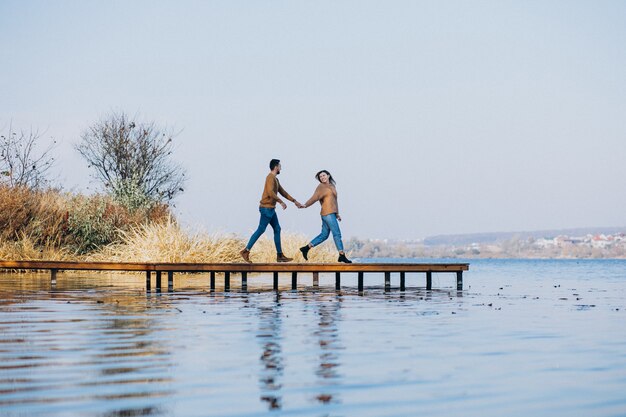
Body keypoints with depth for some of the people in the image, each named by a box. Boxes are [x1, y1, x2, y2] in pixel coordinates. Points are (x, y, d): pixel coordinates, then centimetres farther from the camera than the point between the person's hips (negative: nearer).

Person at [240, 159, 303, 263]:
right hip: (267, 208, -10)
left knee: (277, 229, 8)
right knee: (260, 230, -9)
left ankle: (280, 256, 9)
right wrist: (281, 202, -24)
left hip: (271, 209, 10)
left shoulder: (275, 179, 18)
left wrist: (294, 201, 23)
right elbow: (270, 192, -27)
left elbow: (282, 192, 24)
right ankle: (246, 251, -6)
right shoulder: (270, 177, -13)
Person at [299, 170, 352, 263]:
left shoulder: (332, 186, 19)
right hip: (328, 213, -9)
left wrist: (337, 214, 26)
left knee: (324, 235, 11)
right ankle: (342, 255, -4)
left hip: (332, 213, 9)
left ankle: (306, 248, 15)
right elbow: (314, 197, -16)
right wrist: (305, 205, -32)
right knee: (337, 234, -8)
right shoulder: (321, 187, -4)